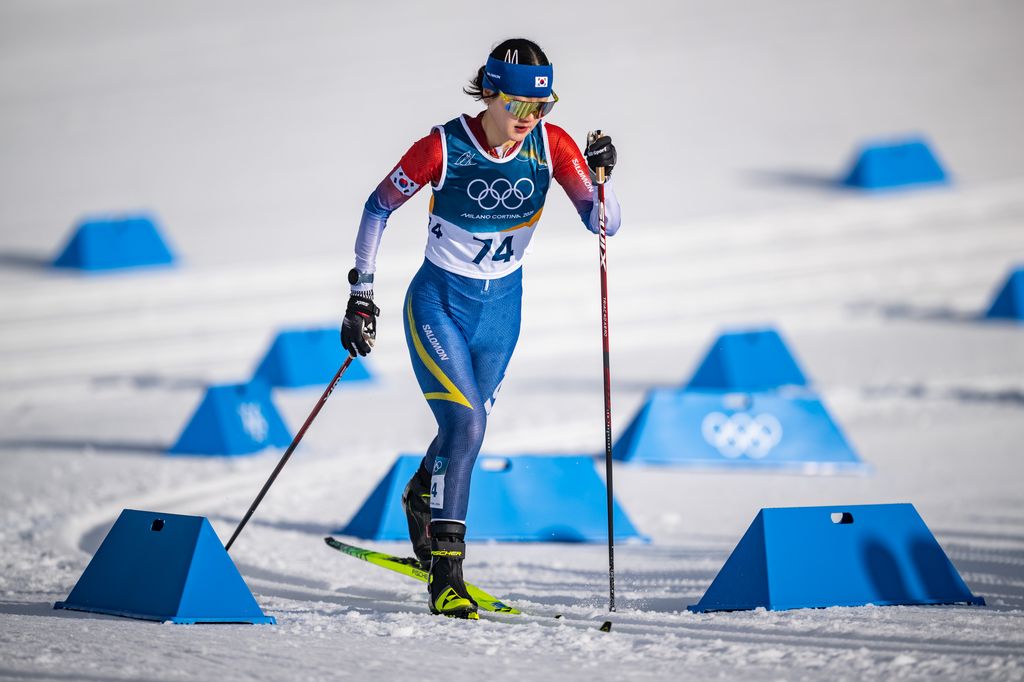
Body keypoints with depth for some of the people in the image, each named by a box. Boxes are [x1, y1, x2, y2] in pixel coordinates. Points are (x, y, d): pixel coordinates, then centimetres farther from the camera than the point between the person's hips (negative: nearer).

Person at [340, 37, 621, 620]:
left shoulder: (550, 145, -12)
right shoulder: (444, 147, -20)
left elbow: (605, 225, -12)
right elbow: (378, 207, -7)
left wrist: (600, 177, -31)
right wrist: (361, 294, -8)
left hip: (503, 306, 4)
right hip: (440, 302, -4)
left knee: (468, 427, 18)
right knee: (464, 424, -20)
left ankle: (421, 501, 51)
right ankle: (446, 574, -16)